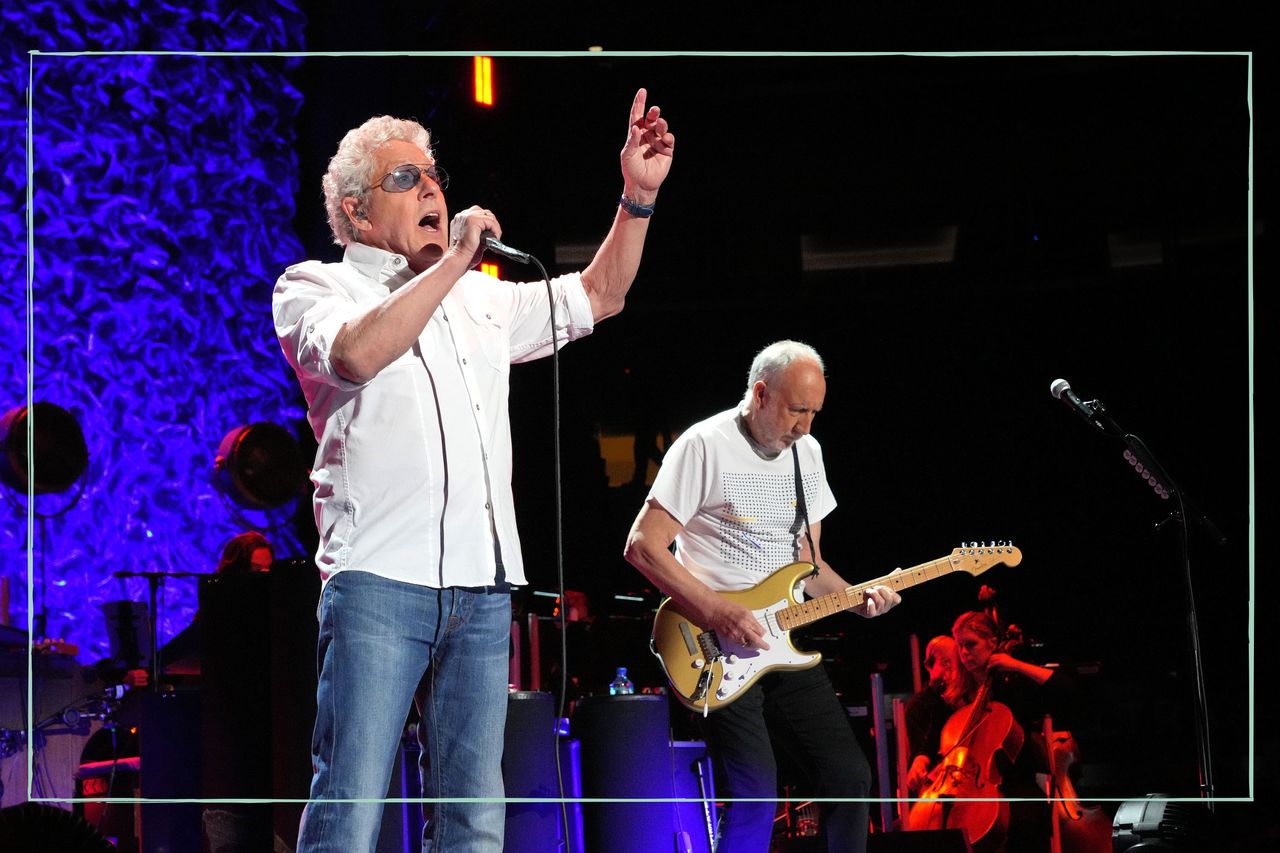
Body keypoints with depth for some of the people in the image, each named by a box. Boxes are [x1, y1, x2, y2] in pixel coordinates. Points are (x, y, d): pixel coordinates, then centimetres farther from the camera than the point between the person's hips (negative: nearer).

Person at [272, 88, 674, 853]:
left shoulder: (481, 299, 25)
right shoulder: (316, 288, 6)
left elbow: (598, 297, 31)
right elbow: (358, 354, -16)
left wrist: (639, 195, 17)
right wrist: (454, 259, -10)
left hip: (483, 589, 6)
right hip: (380, 581, -6)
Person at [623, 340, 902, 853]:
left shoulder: (806, 453, 12)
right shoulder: (706, 446, -10)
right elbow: (642, 545, -14)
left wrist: (857, 599, 0)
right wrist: (716, 612, -20)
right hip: (721, 653, -7)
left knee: (848, 777, 2)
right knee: (754, 792, -18)